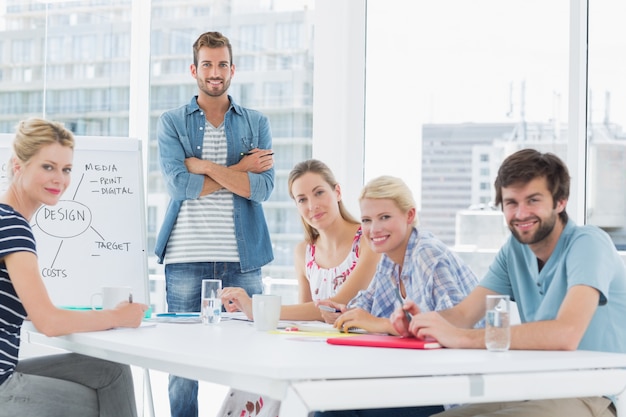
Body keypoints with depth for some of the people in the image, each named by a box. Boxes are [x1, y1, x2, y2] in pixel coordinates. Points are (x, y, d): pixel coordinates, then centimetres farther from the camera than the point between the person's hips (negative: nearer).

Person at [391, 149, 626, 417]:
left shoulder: (588, 243, -14)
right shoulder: (514, 249, 10)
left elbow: (566, 334, -30)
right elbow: (464, 314, 4)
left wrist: (461, 337, -33)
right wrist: (423, 322, -20)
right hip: (534, 392, 7)